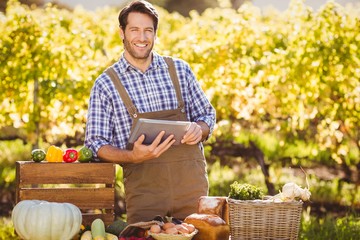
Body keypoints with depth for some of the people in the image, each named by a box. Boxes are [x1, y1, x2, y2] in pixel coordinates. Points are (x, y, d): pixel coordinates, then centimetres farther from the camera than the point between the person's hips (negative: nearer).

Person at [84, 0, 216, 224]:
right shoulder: (106, 84, 1)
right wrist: (133, 156, -17)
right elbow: (96, 144, 0)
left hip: (191, 183, 2)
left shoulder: (180, 70, 9)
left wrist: (198, 129, -6)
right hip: (143, 187, -2)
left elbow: (207, 115, 18)